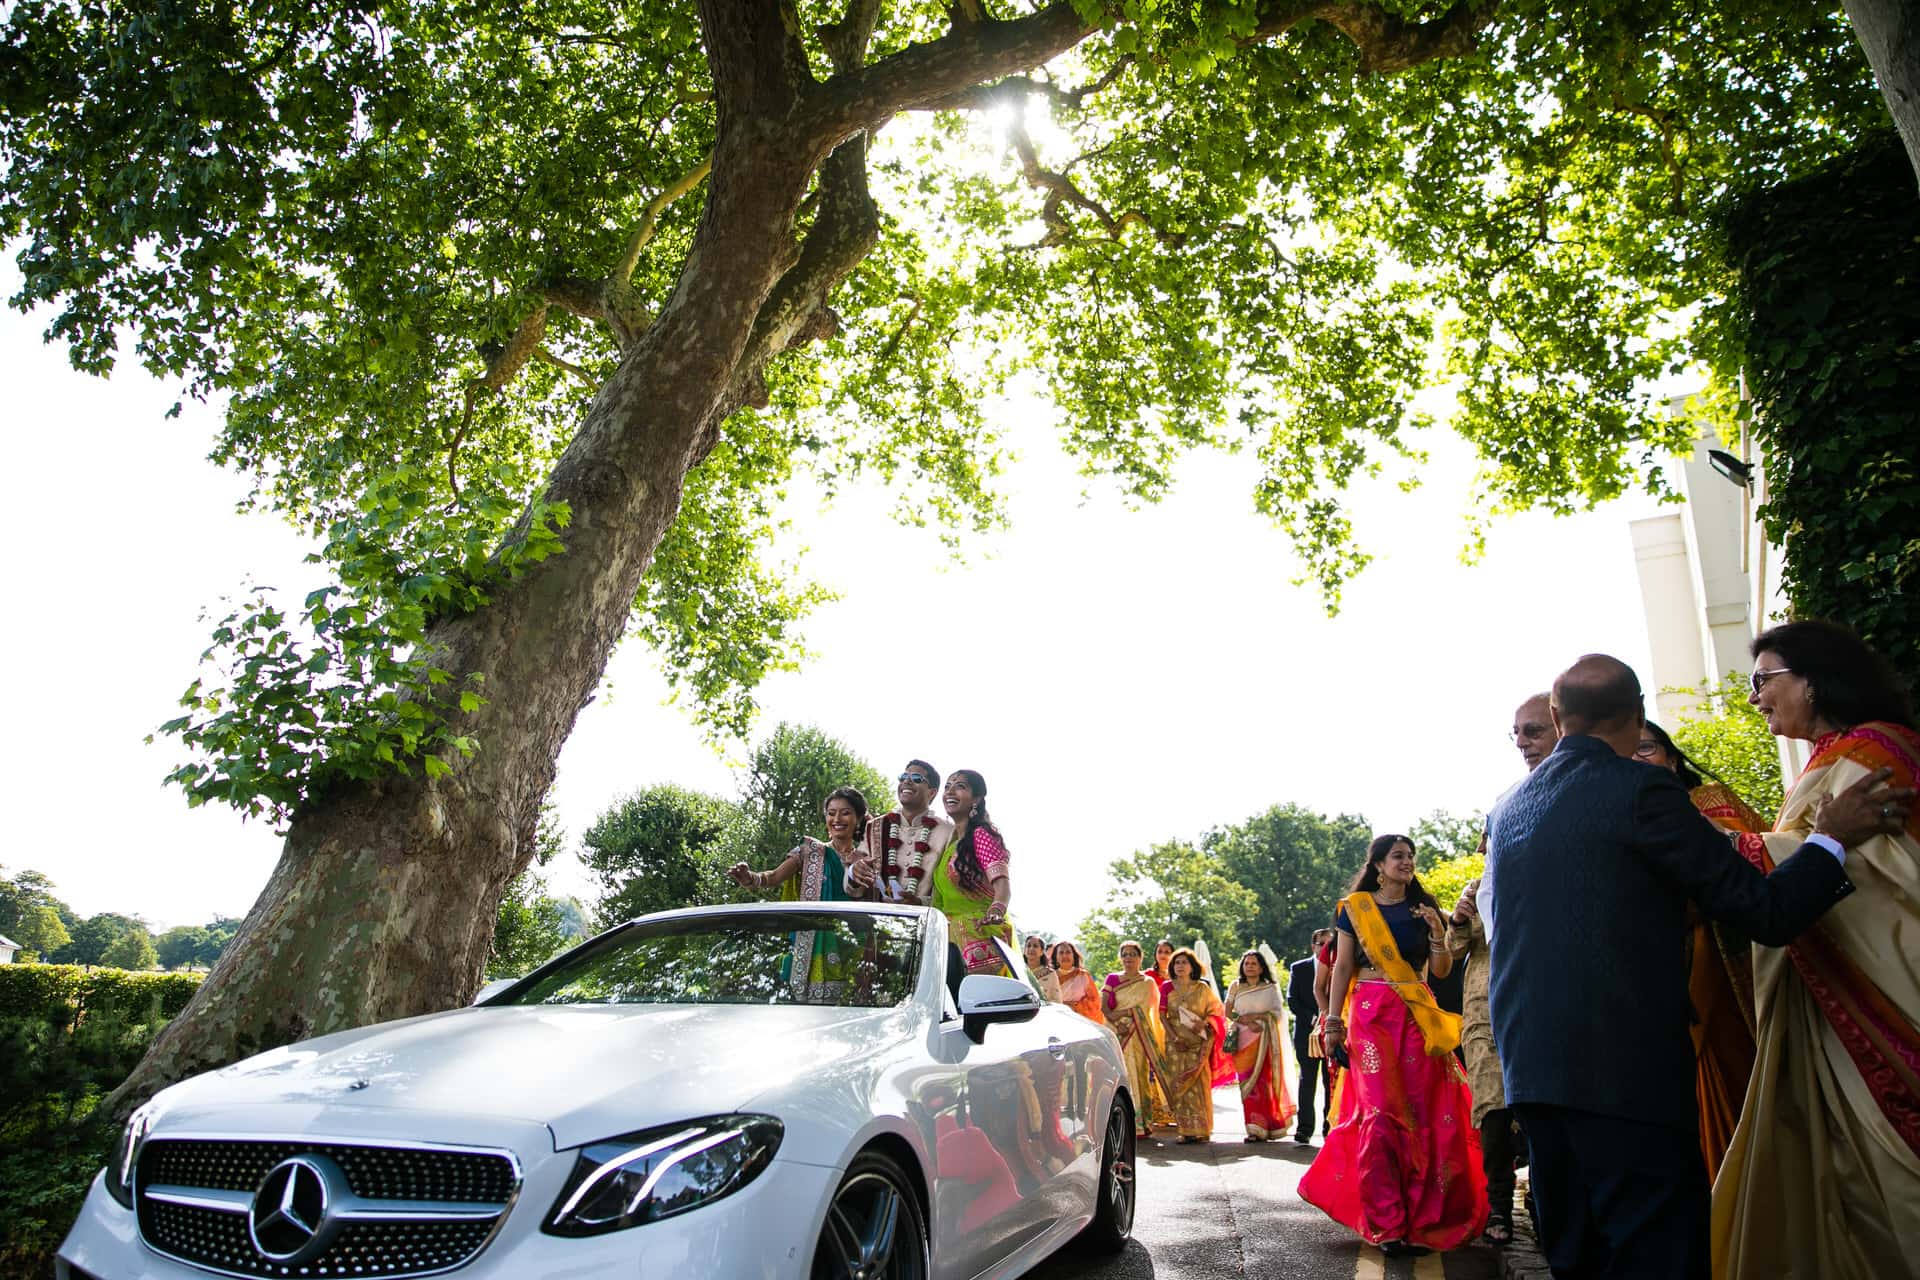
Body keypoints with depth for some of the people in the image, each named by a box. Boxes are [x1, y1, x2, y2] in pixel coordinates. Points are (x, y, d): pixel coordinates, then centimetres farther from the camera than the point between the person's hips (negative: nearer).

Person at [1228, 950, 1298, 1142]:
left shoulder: (1271, 988, 7)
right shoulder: (1235, 987, 11)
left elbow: (1277, 1014, 1)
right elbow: (1228, 1012, 6)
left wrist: (1255, 1015, -11)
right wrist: (1247, 1022, -10)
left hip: (1264, 1039, -1)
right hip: (1242, 1039, 2)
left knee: (1263, 1080, -7)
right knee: (1247, 1082, -4)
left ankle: (1261, 1127, -1)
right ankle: (1254, 1128, -1)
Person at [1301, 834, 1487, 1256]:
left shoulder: (1424, 908, 12)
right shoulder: (1355, 907, 6)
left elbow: (1442, 970, 8)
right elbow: (1343, 967, 4)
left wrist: (1437, 932, -9)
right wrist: (1334, 1022, -1)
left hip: (1418, 1015, 2)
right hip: (1370, 1012, -2)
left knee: (1421, 1114, -4)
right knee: (1381, 1113, -8)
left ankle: (1418, 1218, 6)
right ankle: (1386, 1222, -2)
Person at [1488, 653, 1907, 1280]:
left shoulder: (1509, 807, 12)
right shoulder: (1640, 788, -9)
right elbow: (1766, 912, -7)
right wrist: (1833, 836, 7)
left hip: (1530, 1067, 7)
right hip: (1625, 1070, -7)